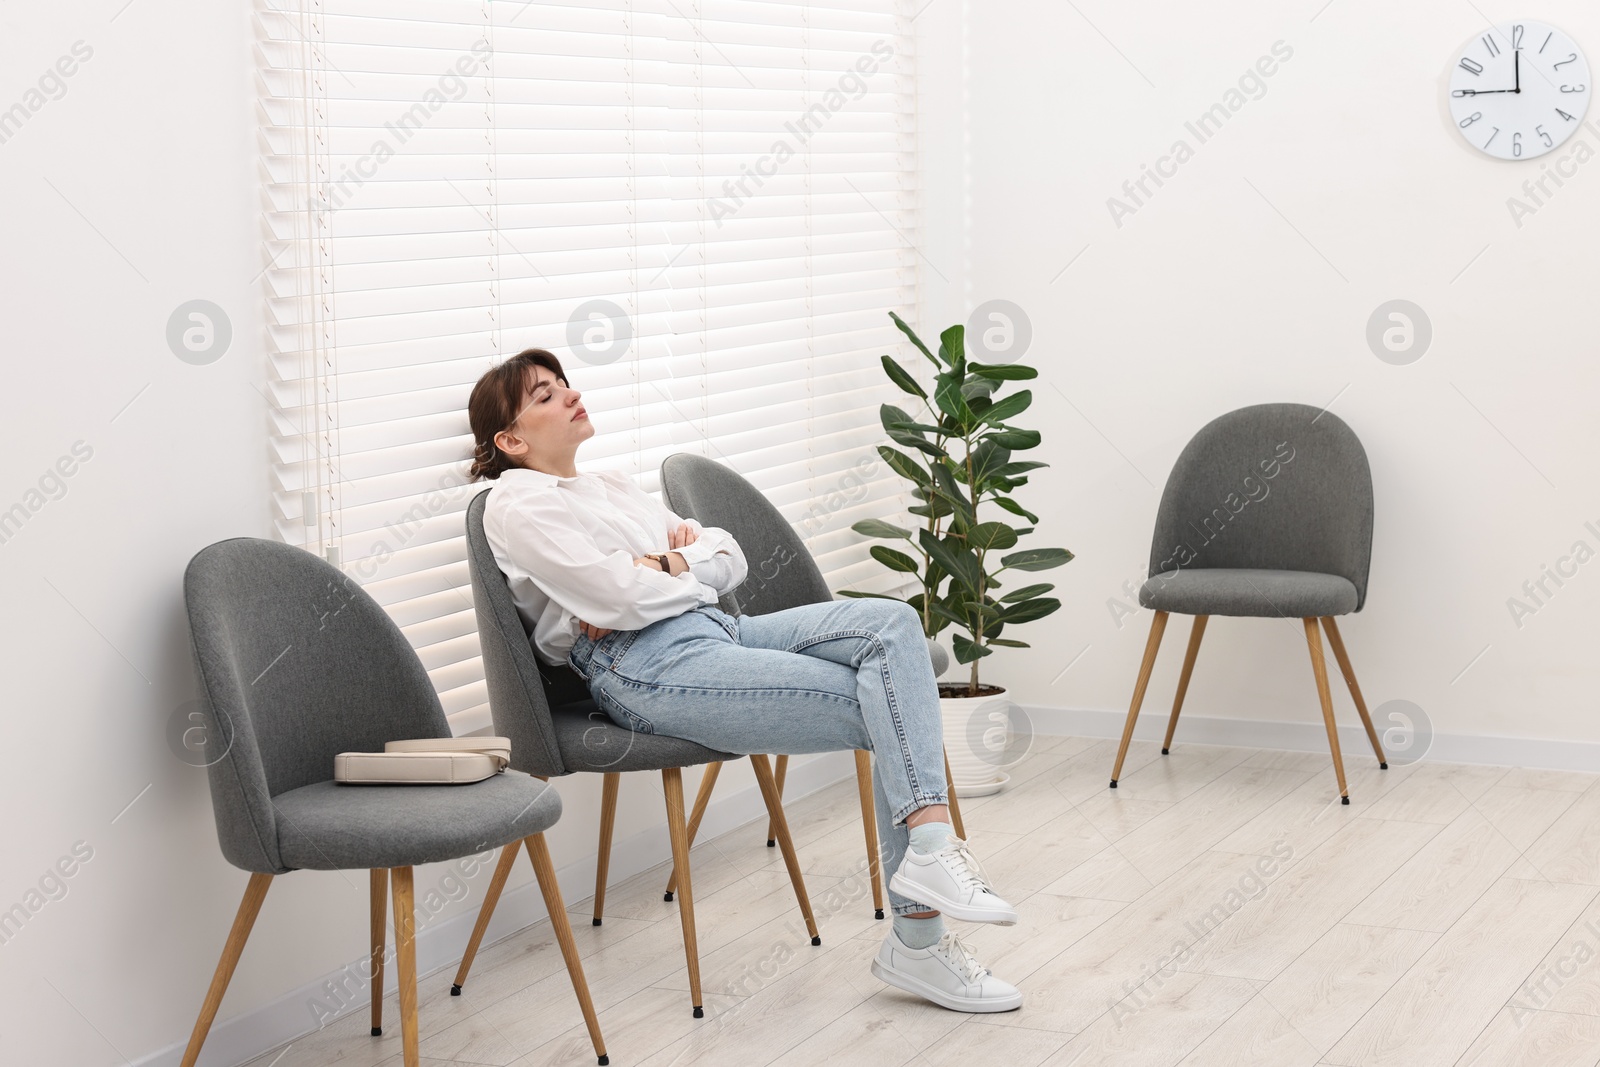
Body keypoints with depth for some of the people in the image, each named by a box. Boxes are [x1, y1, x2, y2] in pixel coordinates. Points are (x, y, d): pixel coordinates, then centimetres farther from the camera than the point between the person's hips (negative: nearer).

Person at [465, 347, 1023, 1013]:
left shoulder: (611, 486, 27)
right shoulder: (516, 506, 0)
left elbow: (729, 556, 19)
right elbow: (623, 598, -14)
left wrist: (668, 565, -1)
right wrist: (697, 575, 4)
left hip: (717, 631, 8)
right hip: (647, 666, -8)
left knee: (892, 623, -18)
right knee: (889, 717, -18)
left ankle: (929, 843, -28)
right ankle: (918, 943, -19)